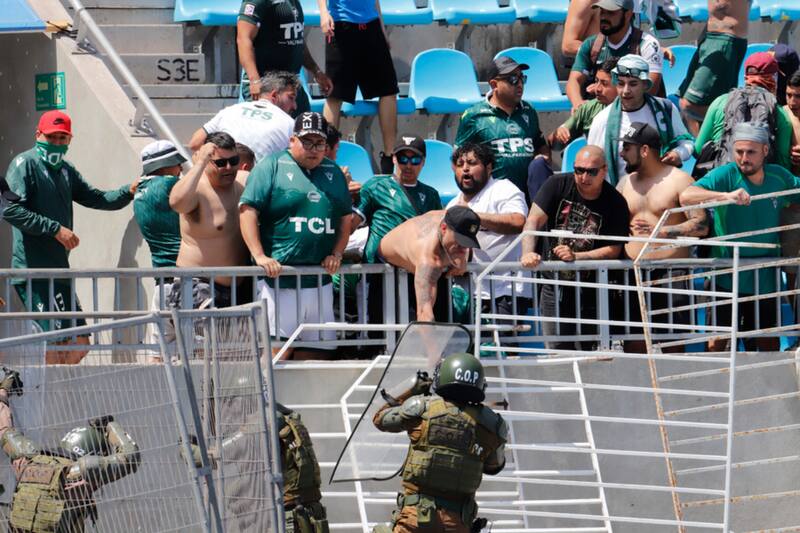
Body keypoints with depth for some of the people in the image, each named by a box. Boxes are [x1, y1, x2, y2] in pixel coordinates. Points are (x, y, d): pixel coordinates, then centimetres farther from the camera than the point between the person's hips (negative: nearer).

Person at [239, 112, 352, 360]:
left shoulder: (333, 173, 17)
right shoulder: (272, 167, 0)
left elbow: (346, 217, 21)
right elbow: (248, 210, -7)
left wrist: (336, 254, 5)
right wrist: (259, 256, -15)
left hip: (320, 281, 6)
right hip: (279, 277, -6)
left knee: (316, 351, 6)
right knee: (278, 350, -11)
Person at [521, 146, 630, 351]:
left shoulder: (615, 203, -7)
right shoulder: (558, 185, -4)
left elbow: (614, 249, -10)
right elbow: (534, 220, -12)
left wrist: (576, 257, -22)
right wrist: (528, 252, -30)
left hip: (588, 289, -1)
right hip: (553, 285, 1)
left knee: (584, 350, -1)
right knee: (557, 350, 1)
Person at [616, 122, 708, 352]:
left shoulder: (678, 180, 0)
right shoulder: (626, 183, 18)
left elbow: (701, 225, -9)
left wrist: (661, 231, -17)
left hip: (670, 272, -5)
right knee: (633, 345, -1)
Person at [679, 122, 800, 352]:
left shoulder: (779, 177, 0)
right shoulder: (724, 175, -14)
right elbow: (686, 196, -30)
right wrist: (726, 195, -44)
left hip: (765, 279, 4)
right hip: (727, 279, -4)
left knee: (769, 345, 13)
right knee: (717, 343, -4)